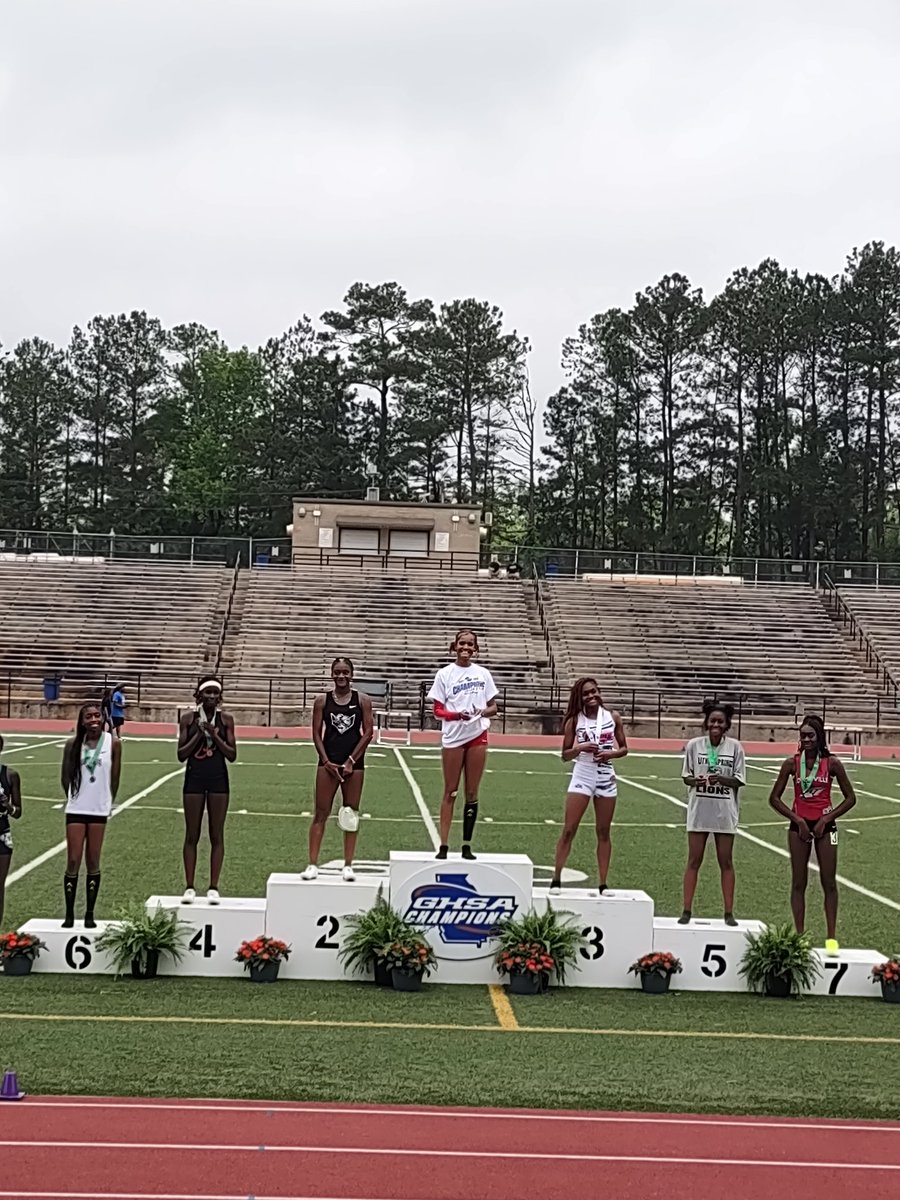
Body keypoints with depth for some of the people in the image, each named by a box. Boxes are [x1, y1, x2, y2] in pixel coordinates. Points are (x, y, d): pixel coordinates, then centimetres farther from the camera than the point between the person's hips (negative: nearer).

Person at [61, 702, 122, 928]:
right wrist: (75, 797, 11)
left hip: (99, 810, 0)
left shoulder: (113, 743, -4)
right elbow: (65, 777, 7)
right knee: (73, 861, 1)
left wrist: (107, 801, 6)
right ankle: (69, 914, 8)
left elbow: (115, 778, 3)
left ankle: (90, 914, 13)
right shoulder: (73, 744, -3)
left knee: (93, 862, 6)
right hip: (76, 809, 0)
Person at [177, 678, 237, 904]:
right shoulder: (189, 718, -1)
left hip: (218, 779, 1)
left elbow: (232, 755, -2)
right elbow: (181, 755, -3)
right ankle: (189, 887, 9)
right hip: (194, 777, 0)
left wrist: (214, 735, -13)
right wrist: (199, 734, -14)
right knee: (192, 835, 4)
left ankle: (213, 887, 7)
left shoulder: (225, 720, 1)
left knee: (217, 835, 3)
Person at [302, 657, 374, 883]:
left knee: (351, 814, 4)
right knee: (321, 814, -1)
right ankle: (313, 864, 0)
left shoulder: (362, 701, 1)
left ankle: (348, 865, 10)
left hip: (354, 763, 0)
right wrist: (326, 761, -8)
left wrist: (351, 760, -8)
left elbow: (368, 732, -2)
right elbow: (316, 733, 2)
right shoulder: (322, 701, 3)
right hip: (328, 761, 0)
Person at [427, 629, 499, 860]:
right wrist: (457, 715, -20)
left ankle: (467, 845, 10)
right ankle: (444, 845, 1)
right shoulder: (445, 674, 1)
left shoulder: (483, 674, 8)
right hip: (453, 737, -2)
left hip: (478, 736, 2)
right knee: (450, 792, 1)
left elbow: (493, 707, 11)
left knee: (472, 793, 5)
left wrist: (483, 712, -11)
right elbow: (437, 710, -1)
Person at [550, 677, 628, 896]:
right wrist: (580, 748, -17)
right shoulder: (574, 720, -2)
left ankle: (603, 884, 11)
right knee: (569, 829, -5)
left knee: (604, 832, 6)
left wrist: (611, 754, -12)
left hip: (606, 778, 2)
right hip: (582, 777, -2)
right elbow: (565, 755, 2)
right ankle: (556, 879, 0)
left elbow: (624, 748, 9)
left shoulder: (612, 717, 2)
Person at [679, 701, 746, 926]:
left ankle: (729, 913, 12)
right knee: (694, 861, 3)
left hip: (725, 812, 0)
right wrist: (696, 780, -18)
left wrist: (721, 779, -20)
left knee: (726, 862, 6)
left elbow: (739, 780, -1)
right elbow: (686, 776, 4)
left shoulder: (734, 747, -2)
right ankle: (687, 911, 7)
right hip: (699, 810, 0)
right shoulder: (694, 745, -1)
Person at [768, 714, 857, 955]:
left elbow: (850, 798, 1)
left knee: (829, 883, 2)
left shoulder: (832, 763, -5)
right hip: (799, 825, 1)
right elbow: (775, 798, 1)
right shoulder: (792, 763, -4)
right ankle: (799, 936, 11)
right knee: (798, 883, 5)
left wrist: (826, 820, -8)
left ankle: (831, 937, 10)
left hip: (824, 825, -1)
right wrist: (797, 820, -9)